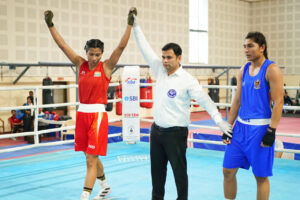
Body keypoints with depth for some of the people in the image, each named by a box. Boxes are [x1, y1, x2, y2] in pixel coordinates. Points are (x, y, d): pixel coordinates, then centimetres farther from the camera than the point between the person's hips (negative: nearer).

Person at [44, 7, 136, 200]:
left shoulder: (107, 66, -5)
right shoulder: (81, 64, 5)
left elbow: (121, 46, -14)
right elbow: (62, 44, 2)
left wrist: (130, 24, -21)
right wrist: (50, 25, -4)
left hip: (98, 114, -5)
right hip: (82, 113, 5)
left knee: (91, 160, -5)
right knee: (91, 157, 18)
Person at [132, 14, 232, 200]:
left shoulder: (188, 80, -12)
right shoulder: (161, 71, 4)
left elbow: (204, 99, -15)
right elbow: (147, 50, 6)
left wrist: (219, 120, -23)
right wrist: (136, 26, 5)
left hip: (176, 133, -6)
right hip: (157, 130, 6)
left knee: (179, 170, 2)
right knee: (157, 169, 15)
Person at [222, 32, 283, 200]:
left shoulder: (271, 69, -8)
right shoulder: (244, 70, 11)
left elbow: (279, 102, -14)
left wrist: (271, 131, -19)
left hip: (260, 128, -6)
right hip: (241, 126, 6)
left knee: (261, 176, 4)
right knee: (228, 171, 7)